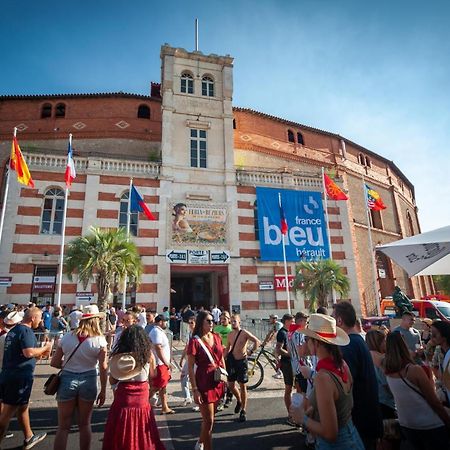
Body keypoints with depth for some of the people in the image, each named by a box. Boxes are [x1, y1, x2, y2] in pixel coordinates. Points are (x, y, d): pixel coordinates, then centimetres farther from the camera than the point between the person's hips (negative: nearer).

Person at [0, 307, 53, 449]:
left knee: (22, 406, 21)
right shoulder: (26, 331, -17)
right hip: (19, 376, -10)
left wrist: (39, 354, 19)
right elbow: (28, 352, -27)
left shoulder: (13, 330, 13)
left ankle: (29, 438, 34)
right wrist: (45, 348, -11)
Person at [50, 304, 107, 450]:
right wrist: (103, 390, -1)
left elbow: (54, 363, 0)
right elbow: (103, 368, -10)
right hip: (88, 380, -1)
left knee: (63, 426, 12)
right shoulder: (99, 340, -10)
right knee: (85, 424, 18)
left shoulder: (67, 337, -3)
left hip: (67, 379, 1)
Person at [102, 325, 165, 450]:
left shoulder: (117, 356, -8)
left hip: (122, 401, 1)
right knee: (141, 435, 16)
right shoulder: (148, 355, -12)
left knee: (121, 436, 18)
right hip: (141, 402, -1)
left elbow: (112, 381, 3)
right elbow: (152, 376, 1)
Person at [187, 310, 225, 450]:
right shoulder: (195, 341, -14)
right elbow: (190, 367, -12)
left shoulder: (217, 337, 3)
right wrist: (195, 390, -15)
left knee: (208, 418, 22)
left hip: (218, 381, 6)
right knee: (209, 421, 3)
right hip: (204, 382, -6)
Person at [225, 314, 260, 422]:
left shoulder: (245, 333, -11)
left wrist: (250, 351, -19)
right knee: (230, 386, 11)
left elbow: (257, 341, -14)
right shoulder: (230, 334, 6)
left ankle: (243, 411, 16)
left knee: (242, 386, 3)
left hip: (242, 361, -5)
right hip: (232, 361, 5)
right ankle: (239, 401, 38)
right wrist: (224, 359, 11)